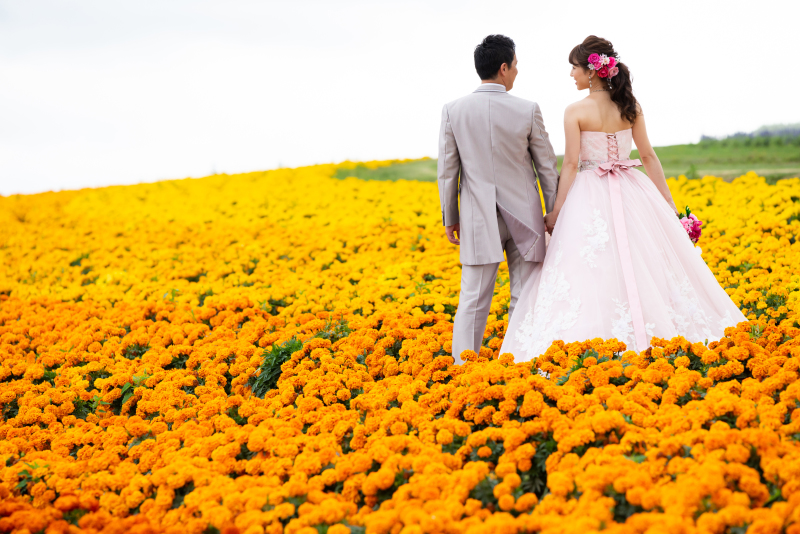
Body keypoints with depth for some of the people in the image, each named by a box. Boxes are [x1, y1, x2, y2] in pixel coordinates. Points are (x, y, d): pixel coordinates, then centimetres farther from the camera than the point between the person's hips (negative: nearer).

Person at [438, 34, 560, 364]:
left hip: (478, 219, 1)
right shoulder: (528, 111, -6)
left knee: (473, 300, 2)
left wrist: (450, 219, 11)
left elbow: (447, 170, 1)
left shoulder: (454, 110, -4)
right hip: (523, 215, -1)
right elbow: (547, 167, 1)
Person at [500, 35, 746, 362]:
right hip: (632, 194, 4)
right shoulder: (630, 106, 5)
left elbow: (571, 164, -10)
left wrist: (556, 212, -5)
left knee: (594, 271, -1)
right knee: (644, 265, 9)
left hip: (590, 198, -4)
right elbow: (649, 156, 6)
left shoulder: (575, 112, -8)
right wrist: (668, 204, 10)